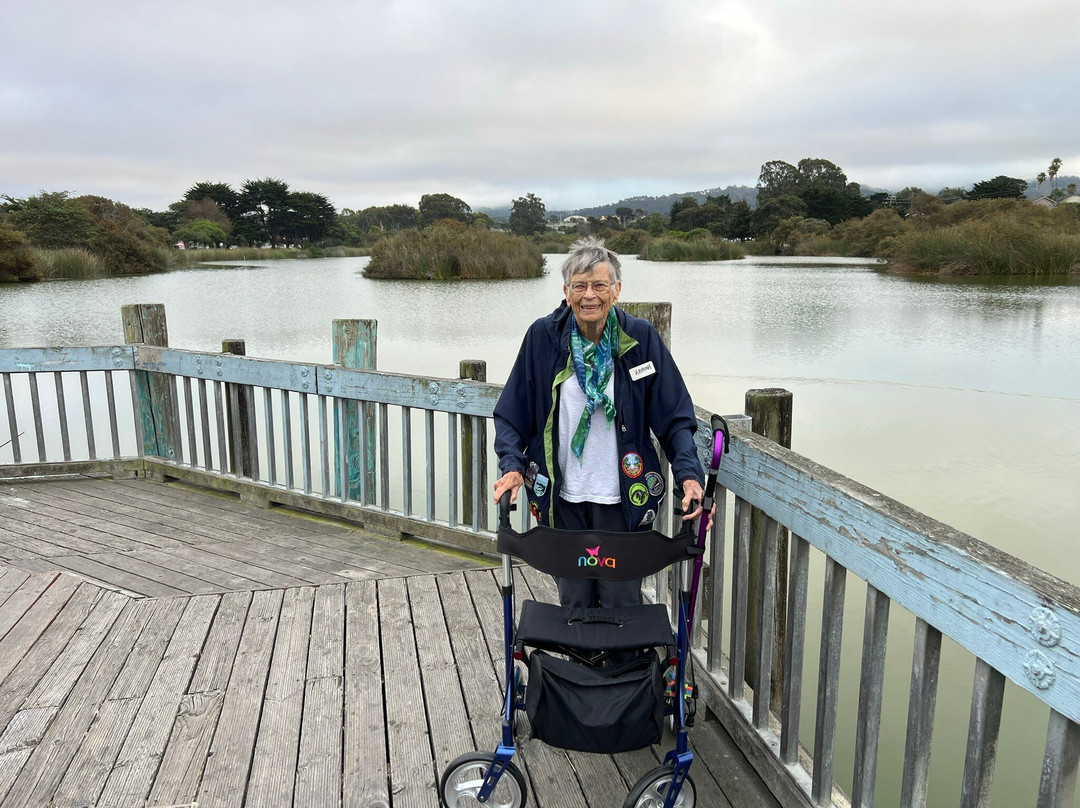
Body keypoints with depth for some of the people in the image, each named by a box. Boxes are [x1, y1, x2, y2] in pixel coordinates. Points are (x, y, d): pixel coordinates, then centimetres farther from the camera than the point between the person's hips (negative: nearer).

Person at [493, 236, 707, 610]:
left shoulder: (641, 337, -5)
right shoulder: (543, 336, -4)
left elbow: (675, 416, -3)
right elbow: (511, 413, 3)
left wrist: (688, 473, -16)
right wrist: (512, 465, -12)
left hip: (622, 498, -1)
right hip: (562, 497, 1)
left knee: (622, 601, 8)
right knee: (573, 600, 15)